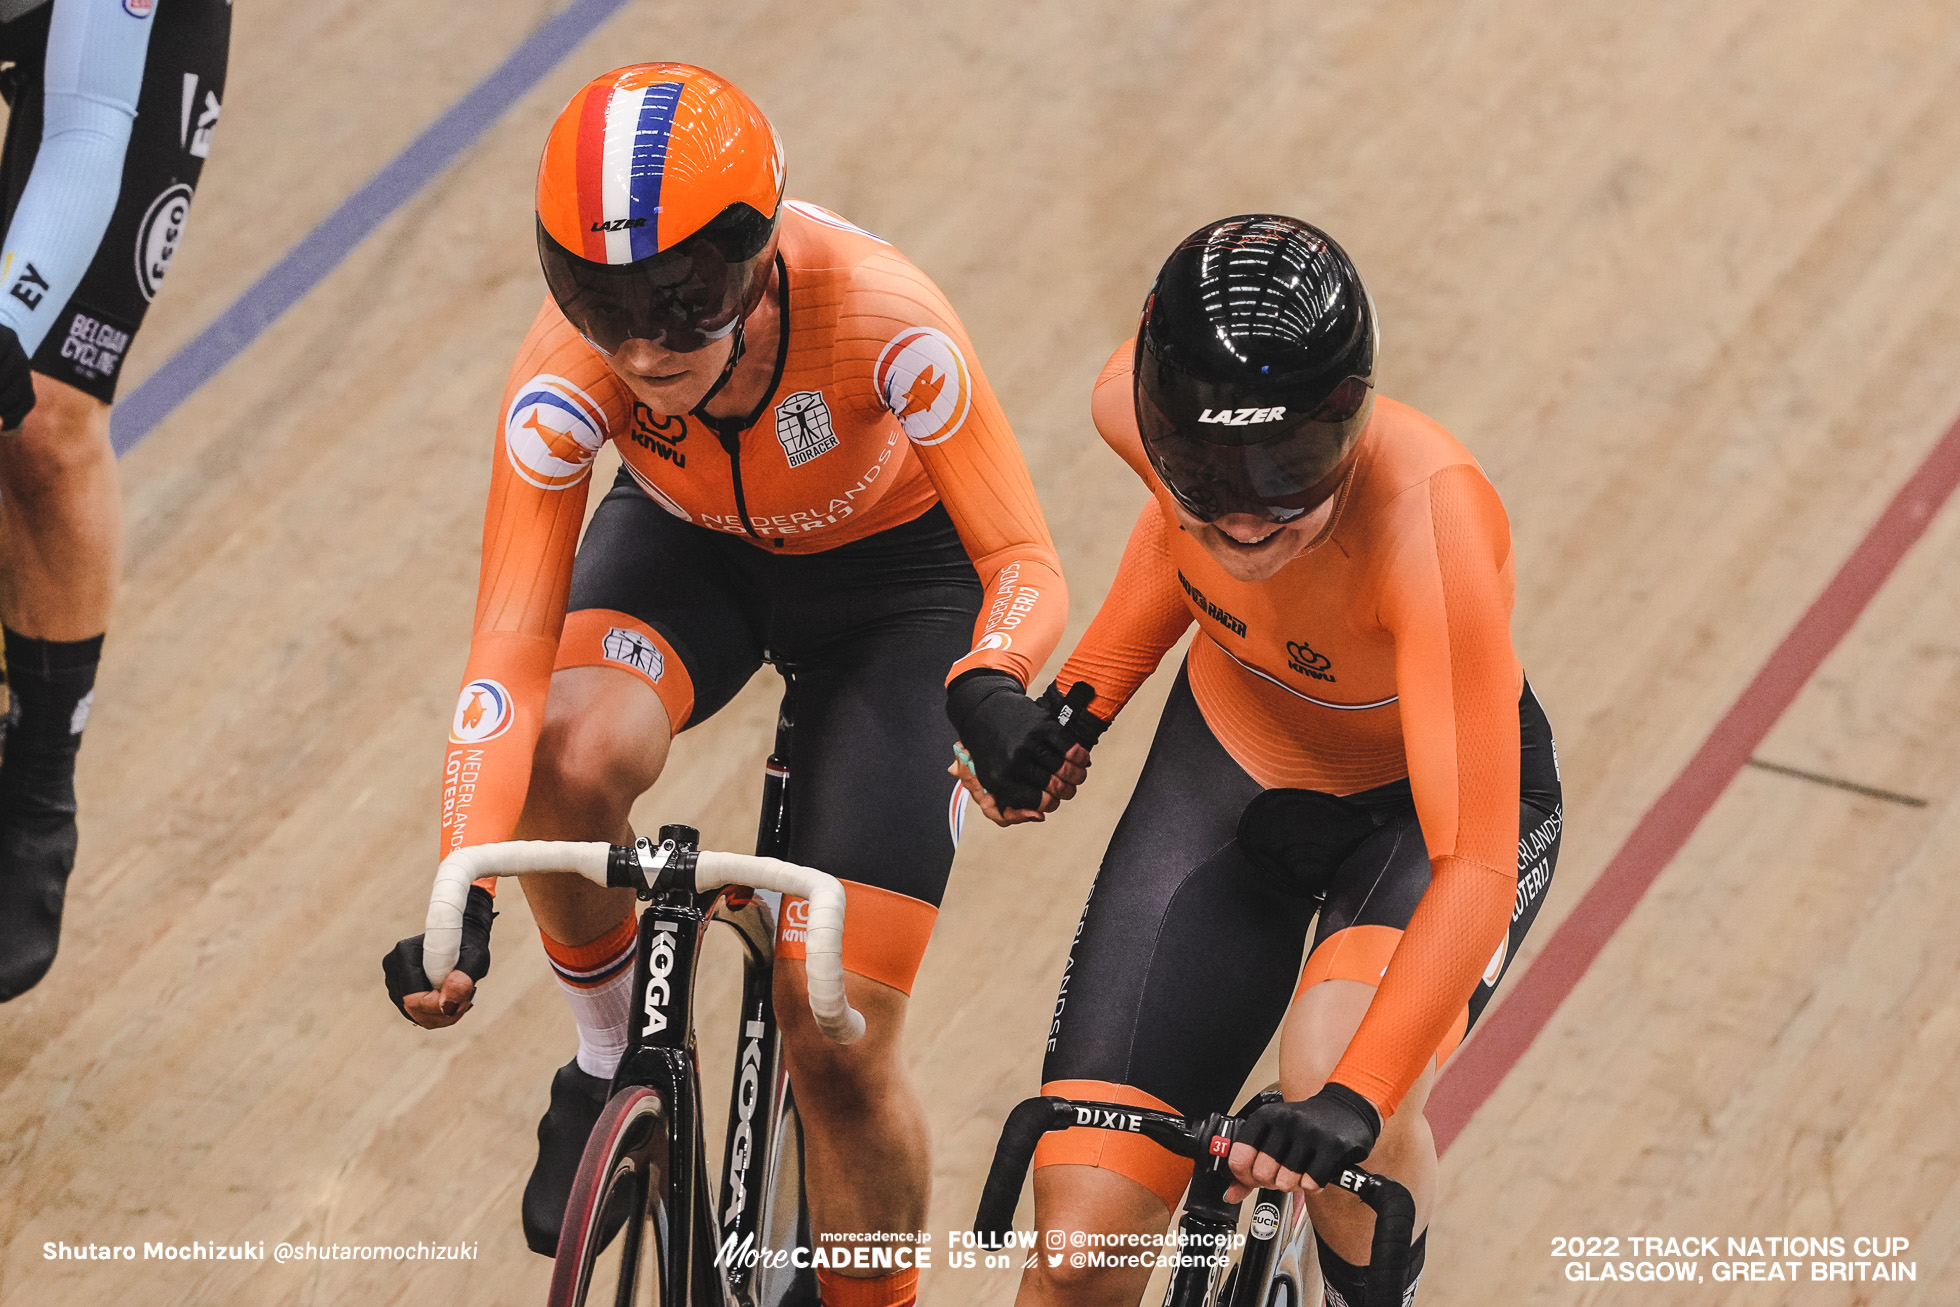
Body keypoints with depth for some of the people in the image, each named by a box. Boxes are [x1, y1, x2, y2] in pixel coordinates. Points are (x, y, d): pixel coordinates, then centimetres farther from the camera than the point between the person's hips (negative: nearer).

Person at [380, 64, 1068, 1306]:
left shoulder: (880, 318, -37)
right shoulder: (568, 373, -32)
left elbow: (1025, 564, -30)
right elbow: (510, 652, -33)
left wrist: (989, 685, -53)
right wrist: (461, 901, -46)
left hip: (893, 572, -2)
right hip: (690, 550, 2)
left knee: (836, 1050, -9)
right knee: (571, 758, -34)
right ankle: (616, 1052, -5)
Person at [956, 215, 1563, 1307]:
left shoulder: (1427, 519, -40)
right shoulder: (1145, 406, -26)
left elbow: (1478, 866, -43)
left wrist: (1352, 1099, -53)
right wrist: (1082, 700, -5)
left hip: (1426, 805, -4)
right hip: (1232, 768, 4)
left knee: (1339, 1105, -35)